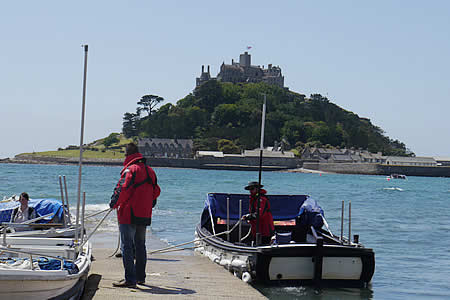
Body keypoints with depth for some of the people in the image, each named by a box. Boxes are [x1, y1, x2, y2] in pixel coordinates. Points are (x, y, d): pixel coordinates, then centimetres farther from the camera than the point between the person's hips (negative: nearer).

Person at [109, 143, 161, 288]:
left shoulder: (130, 169, -13)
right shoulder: (150, 170, 12)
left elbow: (122, 189, -20)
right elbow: (156, 191, 16)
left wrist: (114, 203, -6)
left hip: (129, 215, -8)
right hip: (144, 216, 8)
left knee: (127, 246, -5)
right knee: (140, 246, 18)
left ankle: (130, 279, -9)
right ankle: (140, 277, 25)